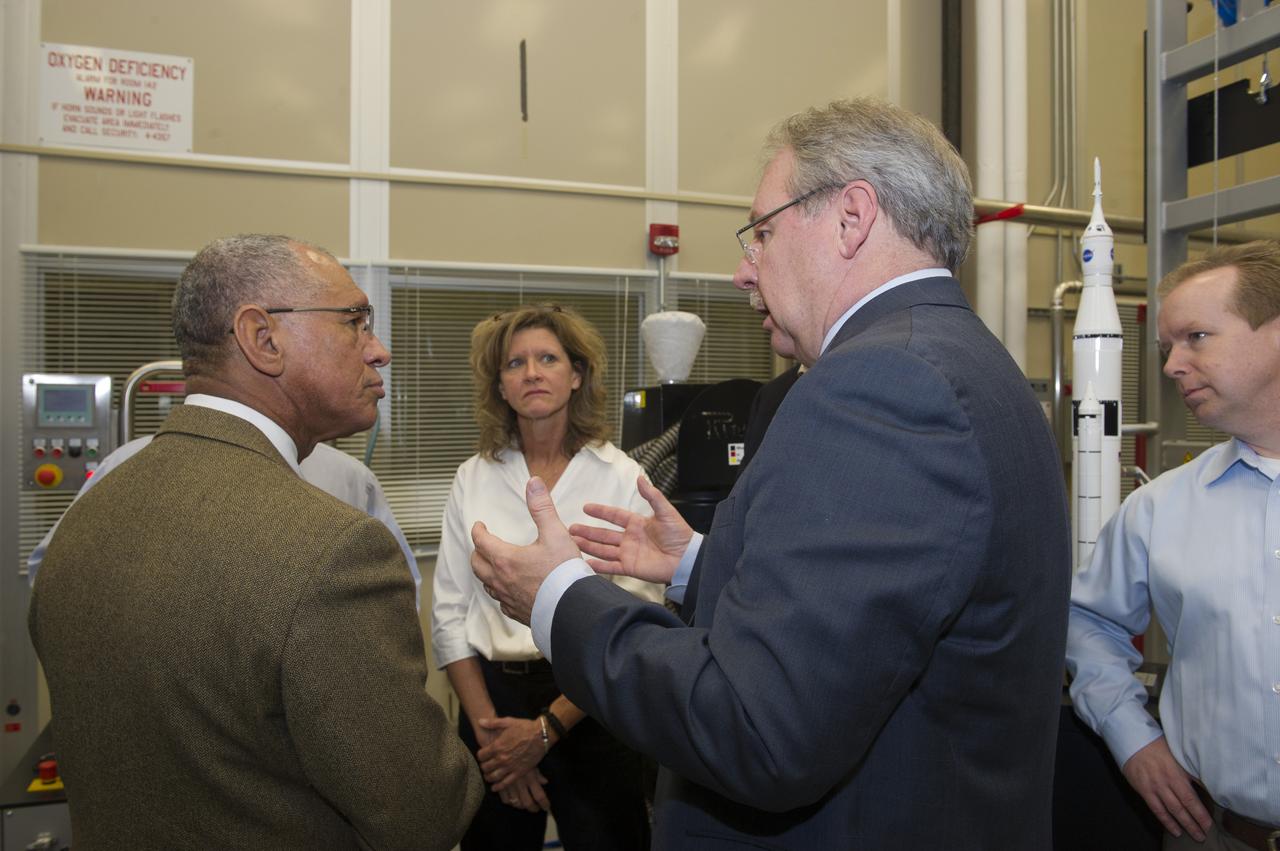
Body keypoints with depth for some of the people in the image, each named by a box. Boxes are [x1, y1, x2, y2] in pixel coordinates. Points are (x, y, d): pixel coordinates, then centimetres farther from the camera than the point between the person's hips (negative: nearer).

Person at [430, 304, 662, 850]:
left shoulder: (621, 477, -7)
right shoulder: (473, 478, 2)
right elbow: (450, 614, 2)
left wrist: (546, 728, -14)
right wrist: (488, 727, -6)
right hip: (492, 696, 3)